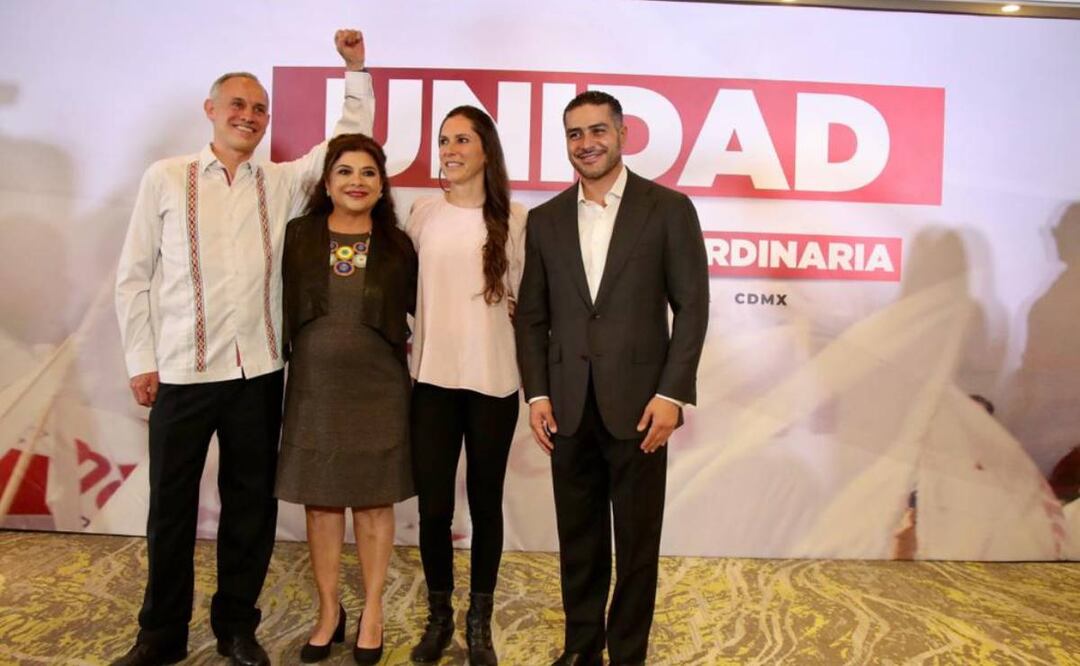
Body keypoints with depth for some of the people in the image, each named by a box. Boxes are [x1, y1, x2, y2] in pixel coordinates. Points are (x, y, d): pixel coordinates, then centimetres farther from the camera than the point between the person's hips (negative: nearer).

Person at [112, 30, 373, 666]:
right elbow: (134, 276, 4)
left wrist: (356, 69, 4)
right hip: (181, 373, -1)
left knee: (251, 505, 10)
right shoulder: (166, 178, 3)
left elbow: (352, 141, 12)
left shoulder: (283, 182, 9)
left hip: (258, 373, 2)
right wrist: (141, 361, 0)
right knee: (171, 507, 10)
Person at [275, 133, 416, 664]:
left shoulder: (397, 246, 0)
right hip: (313, 387, 1)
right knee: (320, 501, 10)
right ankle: (328, 611, 27)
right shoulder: (298, 236, 1)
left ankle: (372, 612, 25)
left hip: (378, 389, -1)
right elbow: (283, 307, 4)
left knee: (374, 502, 8)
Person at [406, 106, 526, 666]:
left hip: (493, 380, -1)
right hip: (432, 377, 1)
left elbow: (521, 297, 5)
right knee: (433, 503, 5)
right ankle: (438, 615, 27)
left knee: (485, 501, 10)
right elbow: (408, 288, 12)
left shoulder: (513, 220, -1)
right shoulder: (424, 213, 4)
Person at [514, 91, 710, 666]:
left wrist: (671, 393, -10)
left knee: (637, 542, 9)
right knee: (578, 539, 14)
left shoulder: (669, 209, -1)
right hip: (568, 407, 3)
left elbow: (691, 306, -3)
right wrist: (537, 393, 1)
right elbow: (532, 315, 10)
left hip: (638, 404, -3)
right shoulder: (545, 219, 9)